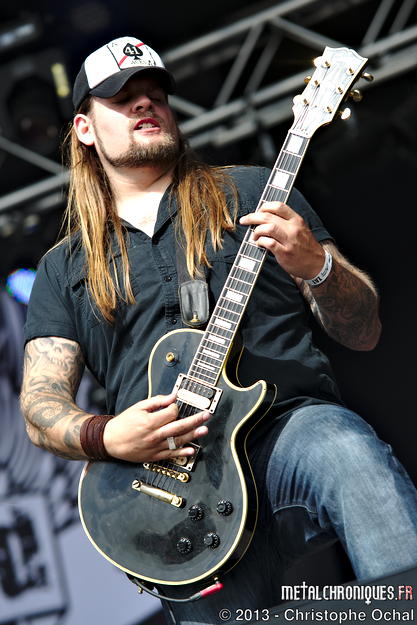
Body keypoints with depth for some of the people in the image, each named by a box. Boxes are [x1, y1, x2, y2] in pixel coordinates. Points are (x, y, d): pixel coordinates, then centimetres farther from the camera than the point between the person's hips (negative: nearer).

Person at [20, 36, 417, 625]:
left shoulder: (253, 193, 16)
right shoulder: (65, 267, 20)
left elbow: (365, 332, 12)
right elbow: (39, 405, 14)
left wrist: (315, 264, -10)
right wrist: (105, 438, -9)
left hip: (292, 426, 0)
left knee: (353, 455, -34)